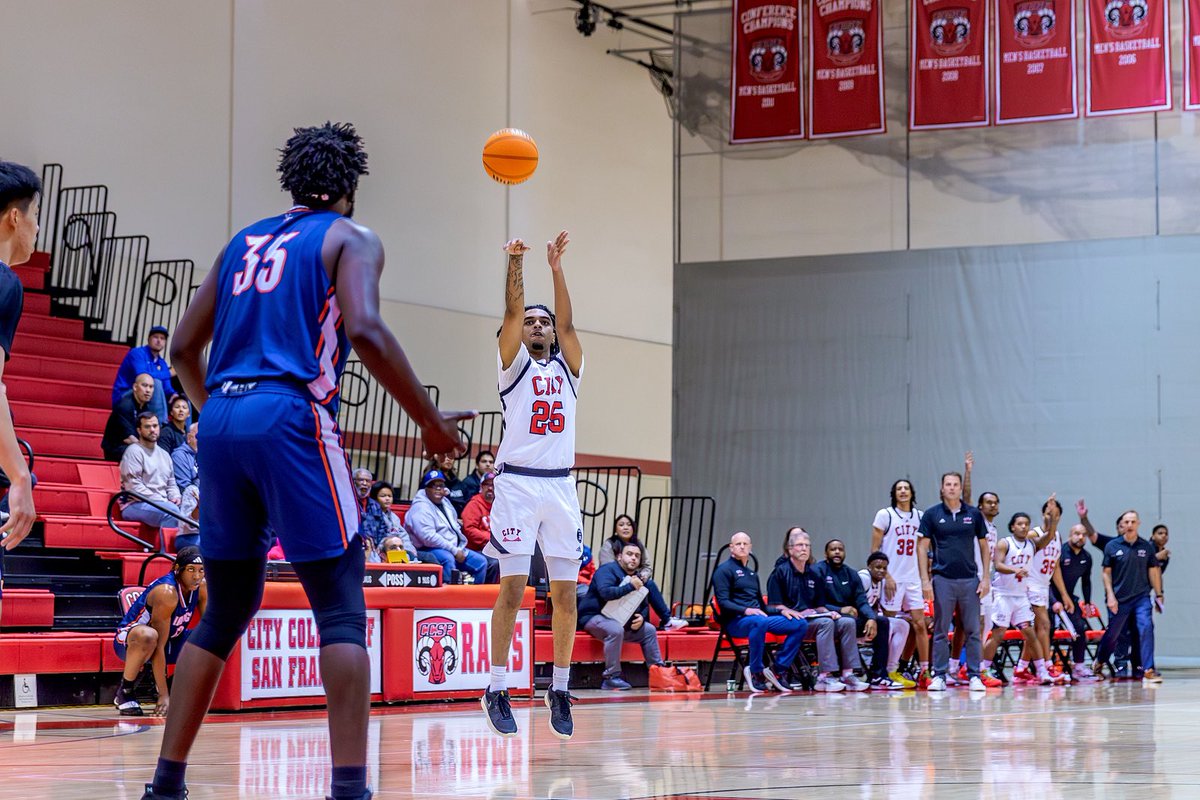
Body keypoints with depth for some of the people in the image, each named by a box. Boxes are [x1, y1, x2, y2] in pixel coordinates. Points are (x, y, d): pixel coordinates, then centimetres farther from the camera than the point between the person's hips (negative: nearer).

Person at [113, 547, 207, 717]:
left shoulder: (201, 587, -9)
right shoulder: (167, 592, -31)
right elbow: (159, 646, -33)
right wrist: (164, 695, -35)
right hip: (128, 639, -7)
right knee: (148, 636, -43)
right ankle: (124, 692, -20)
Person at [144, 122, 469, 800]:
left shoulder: (245, 243, 23)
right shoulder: (349, 239, 6)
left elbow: (185, 348, 22)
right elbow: (365, 330, -13)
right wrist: (432, 423, -6)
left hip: (223, 422, 6)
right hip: (293, 421, -6)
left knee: (225, 613, 16)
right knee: (341, 611, -3)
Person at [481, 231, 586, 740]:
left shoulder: (568, 368, 16)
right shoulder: (514, 363, 9)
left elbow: (566, 321, 1)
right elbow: (512, 313, -5)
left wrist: (556, 269, -8)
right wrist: (516, 265, -17)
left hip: (560, 485, 3)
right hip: (517, 483, -3)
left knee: (565, 591, 1)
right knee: (512, 587, -8)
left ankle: (560, 690, 8)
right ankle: (497, 690, -3)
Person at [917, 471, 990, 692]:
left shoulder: (974, 514, 6)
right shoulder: (932, 514, 2)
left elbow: (983, 546, 10)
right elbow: (922, 547, 1)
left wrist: (985, 577, 3)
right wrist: (925, 580, -7)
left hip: (969, 579, 1)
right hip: (942, 579, -1)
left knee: (973, 630, 1)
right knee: (941, 630, 2)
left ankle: (974, 676, 6)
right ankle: (939, 676, 7)